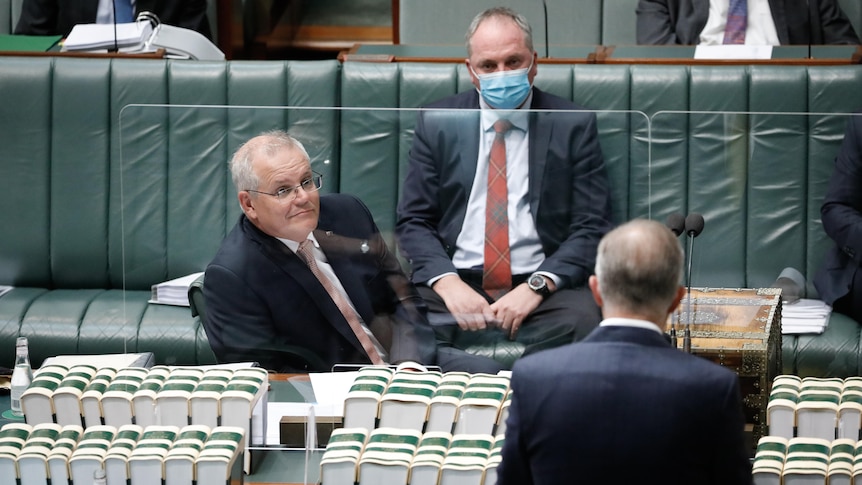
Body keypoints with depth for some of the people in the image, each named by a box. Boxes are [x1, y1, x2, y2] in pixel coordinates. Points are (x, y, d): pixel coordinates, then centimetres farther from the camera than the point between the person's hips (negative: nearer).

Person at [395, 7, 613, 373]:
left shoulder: (574, 127, 7)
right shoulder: (436, 123, 11)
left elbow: (591, 229, 3)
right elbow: (413, 222, 9)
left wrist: (537, 286, -14)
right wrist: (447, 282, -12)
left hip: (542, 286, -1)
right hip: (456, 285, 1)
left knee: (581, 322, -35)